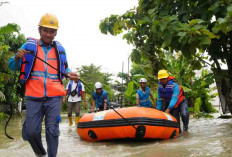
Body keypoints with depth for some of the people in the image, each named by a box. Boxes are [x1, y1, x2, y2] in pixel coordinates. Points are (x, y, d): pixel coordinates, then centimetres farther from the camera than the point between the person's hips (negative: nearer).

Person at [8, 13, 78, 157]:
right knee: (31, 131, 1)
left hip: (54, 97, 1)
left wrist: (69, 73, 2)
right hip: (34, 97, -1)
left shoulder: (60, 49, 12)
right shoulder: (29, 46, 6)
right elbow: (12, 66, 8)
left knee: (52, 130, 1)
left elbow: (64, 68, 25)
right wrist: (17, 58, -14)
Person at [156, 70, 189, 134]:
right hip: (171, 104, 5)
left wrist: (168, 109, -47)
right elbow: (159, 100, -2)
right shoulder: (160, 87, -11)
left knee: (184, 114, -26)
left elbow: (174, 99, -38)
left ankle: (185, 128, -3)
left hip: (181, 102, -5)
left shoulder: (174, 85, -29)